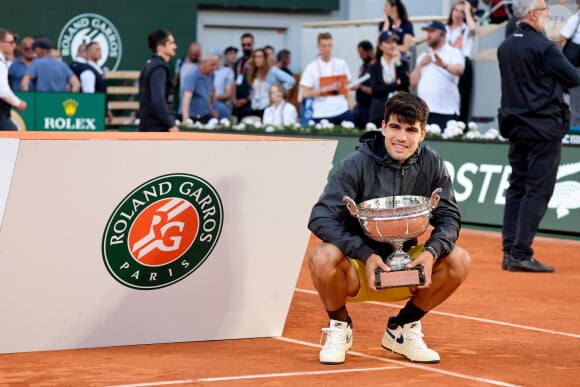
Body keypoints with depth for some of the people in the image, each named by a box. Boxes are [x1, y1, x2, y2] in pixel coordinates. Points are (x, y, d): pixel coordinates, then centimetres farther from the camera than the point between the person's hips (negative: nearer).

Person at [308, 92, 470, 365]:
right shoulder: (357, 164, -17)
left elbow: (449, 218, -5)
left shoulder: (432, 165, -6)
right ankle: (339, 327, -2)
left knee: (458, 260, -19)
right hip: (357, 267, -3)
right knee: (323, 257, -35)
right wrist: (366, 254, -34)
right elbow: (321, 219, -22)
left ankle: (402, 328, 4)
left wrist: (432, 251, -27)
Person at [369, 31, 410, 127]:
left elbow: (405, 83, -4)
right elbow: (375, 90, -2)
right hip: (381, 112, 0)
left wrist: (398, 63, -4)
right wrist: (396, 85, -4)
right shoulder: (375, 67, 12)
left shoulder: (403, 64, 14)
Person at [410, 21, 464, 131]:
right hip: (424, 112, 6)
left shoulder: (453, 53, 3)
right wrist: (420, 65, 3)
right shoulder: (423, 56, 23)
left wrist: (444, 65, -39)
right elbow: (413, 82, 17)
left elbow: (459, 70, -19)